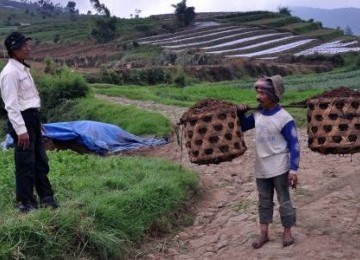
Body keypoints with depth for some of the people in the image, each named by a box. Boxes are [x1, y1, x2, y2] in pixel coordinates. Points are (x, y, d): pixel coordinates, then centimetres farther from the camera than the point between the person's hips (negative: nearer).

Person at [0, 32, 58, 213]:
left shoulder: (23, 68, 14)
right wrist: (21, 129, -23)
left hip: (33, 117, 10)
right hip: (22, 120, -10)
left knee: (40, 161, 16)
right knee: (25, 164, -1)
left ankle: (46, 197, 27)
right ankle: (25, 203, 12)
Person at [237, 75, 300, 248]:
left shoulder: (284, 118, -17)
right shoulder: (257, 114, 0)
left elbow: (294, 145, -14)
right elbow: (243, 127, 18)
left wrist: (293, 170, -19)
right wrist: (241, 113, -1)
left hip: (279, 168, -6)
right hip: (261, 168, 6)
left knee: (284, 201, 8)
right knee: (264, 201, 15)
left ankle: (287, 233, 23)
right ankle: (264, 234, 25)